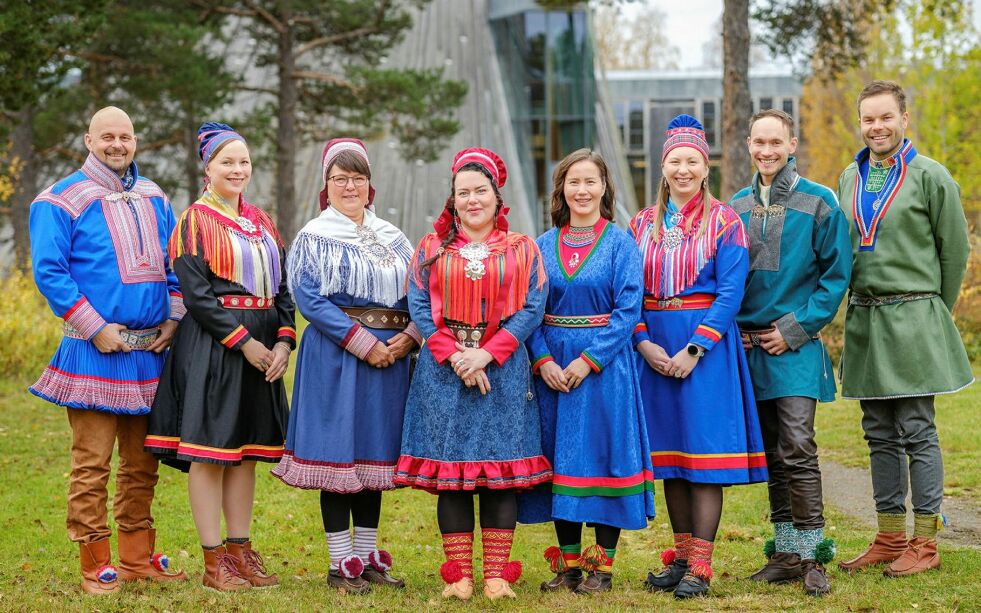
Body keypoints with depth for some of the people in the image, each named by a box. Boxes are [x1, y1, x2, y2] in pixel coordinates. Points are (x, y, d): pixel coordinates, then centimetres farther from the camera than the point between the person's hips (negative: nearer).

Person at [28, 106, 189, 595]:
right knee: (92, 463, -5)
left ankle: (138, 556, 20)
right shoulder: (62, 201, -4)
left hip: (150, 351, 6)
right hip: (94, 353, -6)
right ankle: (95, 564, 2)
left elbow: (175, 264, 19)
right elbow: (49, 271, -10)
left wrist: (174, 318, 4)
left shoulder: (154, 199, 14)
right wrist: (96, 329, -14)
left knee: (142, 463, 11)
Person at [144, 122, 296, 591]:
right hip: (212, 346, -6)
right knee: (210, 450, -3)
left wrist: (282, 341, -3)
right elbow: (196, 293, -12)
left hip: (262, 347, 6)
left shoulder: (261, 222, 15)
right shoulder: (196, 221, -3)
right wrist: (243, 342, -16)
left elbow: (281, 288, 13)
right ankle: (214, 562, 1)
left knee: (246, 451, 9)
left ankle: (240, 549, 16)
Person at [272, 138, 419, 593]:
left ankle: (366, 556, 17)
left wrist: (409, 337, -9)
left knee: (374, 453, 9)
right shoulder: (313, 238, 0)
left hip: (390, 355, 5)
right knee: (338, 452, -3)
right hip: (335, 356, -5)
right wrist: (364, 344, -18)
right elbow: (309, 299, -12)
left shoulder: (393, 239, 14)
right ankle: (341, 564, 3)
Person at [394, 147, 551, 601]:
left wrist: (487, 354, -13)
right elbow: (419, 306, 2)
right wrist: (453, 355, -12)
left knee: (501, 472, -1)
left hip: (502, 371, -1)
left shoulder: (522, 249, 7)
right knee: (449, 473, 0)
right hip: (444, 372, 1)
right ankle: (458, 576, 6)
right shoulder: (432, 248, 9)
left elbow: (532, 308, -3)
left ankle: (496, 576, 5)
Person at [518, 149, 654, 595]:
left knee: (603, 453, -2)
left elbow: (629, 309, -9)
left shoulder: (621, 243, -1)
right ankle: (568, 562, 15)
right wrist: (543, 361, -10)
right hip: (552, 368, 3)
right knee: (560, 456, 6)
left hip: (605, 366, -3)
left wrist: (589, 360, -16)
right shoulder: (543, 246, 9)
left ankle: (602, 565, 7)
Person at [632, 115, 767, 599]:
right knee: (668, 452, 8)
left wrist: (695, 348, -17)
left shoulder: (724, 222, -1)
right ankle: (681, 555, 18)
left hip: (707, 345, -4)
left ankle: (700, 567, -4)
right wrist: (643, 343, -8)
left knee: (705, 450, -6)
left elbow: (730, 291, -9)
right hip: (654, 348, 4)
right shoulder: (642, 224, 10)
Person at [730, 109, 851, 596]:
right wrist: (732, 328, 3)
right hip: (748, 345, 5)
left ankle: (812, 556, -8)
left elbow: (836, 274, -4)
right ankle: (786, 553, 17)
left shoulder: (818, 203, -3)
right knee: (771, 454, 9)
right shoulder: (735, 207, 11)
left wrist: (795, 328, -10)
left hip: (796, 346, -5)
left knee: (797, 449, -13)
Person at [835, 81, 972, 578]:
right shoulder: (849, 179, 12)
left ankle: (925, 542, 3)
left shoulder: (930, 176, -6)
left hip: (913, 319, -6)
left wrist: (931, 311, 4)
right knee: (880, 435, 10)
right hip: (863, 321, 6)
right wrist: (860, 306, 14)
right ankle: (890, 538, 17)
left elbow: (955, 249, -1)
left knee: (917, 433, -3)